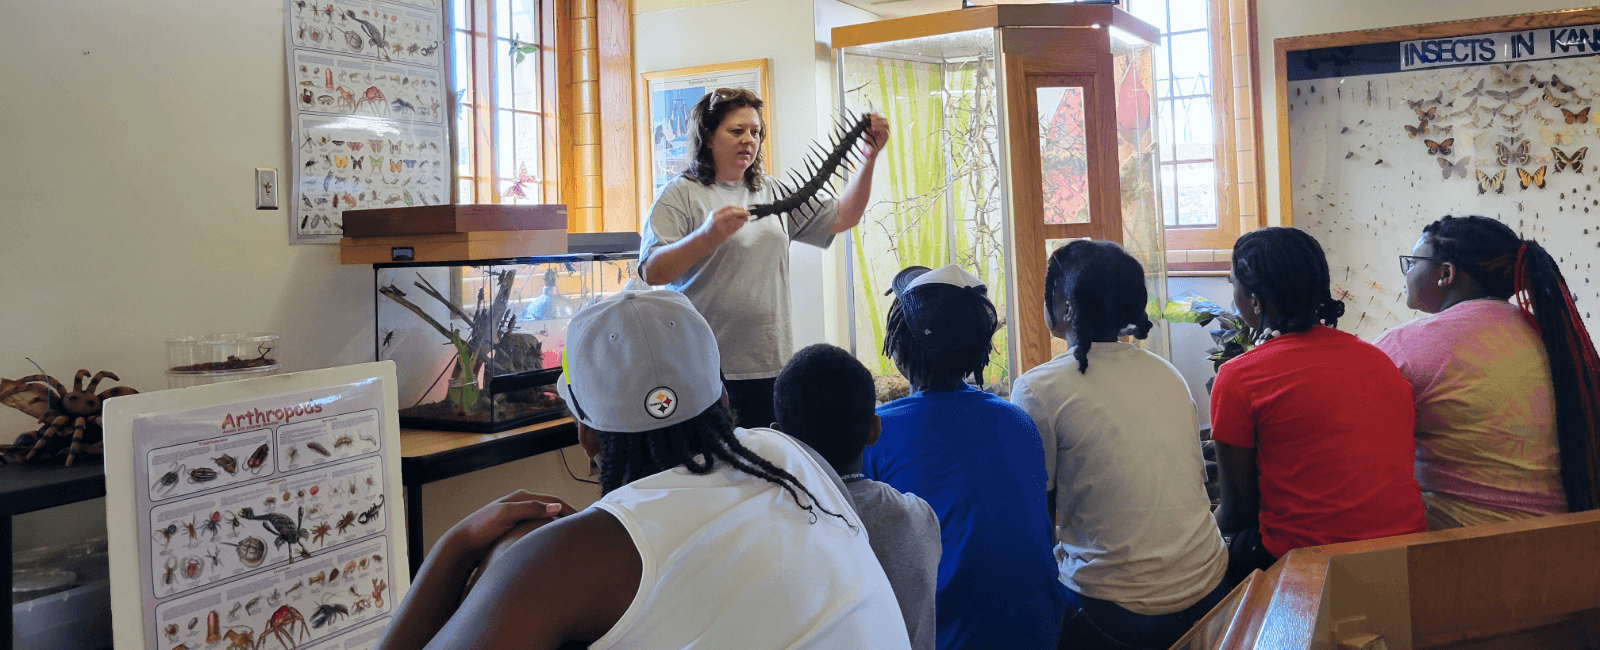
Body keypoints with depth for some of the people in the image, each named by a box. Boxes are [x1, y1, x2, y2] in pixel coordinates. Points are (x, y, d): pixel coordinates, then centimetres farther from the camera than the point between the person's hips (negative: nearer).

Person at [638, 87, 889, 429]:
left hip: (771, 364, 5)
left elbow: (841, 218, 12)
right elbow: (652, 272, -11)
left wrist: (869, 159, 2)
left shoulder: (773, 192, 16)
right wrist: (707, 236, -26)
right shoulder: (681, 194, -1)